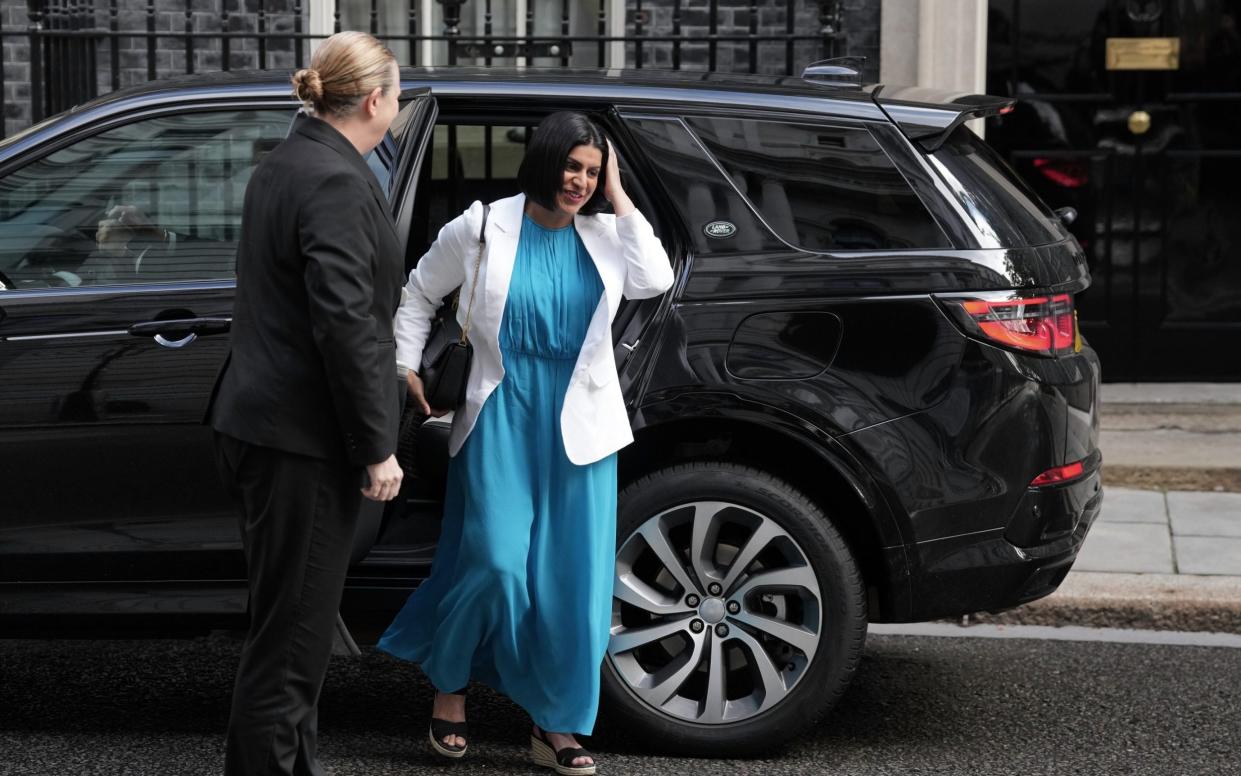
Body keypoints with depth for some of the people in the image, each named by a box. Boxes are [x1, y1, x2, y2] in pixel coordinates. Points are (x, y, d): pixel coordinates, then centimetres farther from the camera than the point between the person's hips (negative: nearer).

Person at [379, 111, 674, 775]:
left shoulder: (605, 235, 6)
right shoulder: (482, 228, -1)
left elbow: (655, 280, -11)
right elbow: (419, 294, 11)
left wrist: (619, 200, -7)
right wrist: (406, 367, 5)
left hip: (579, 429, 3)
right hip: (502, 420, -3)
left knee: (572, 578, 3)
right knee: (493, 561, -12)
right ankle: (449, 687, 13)